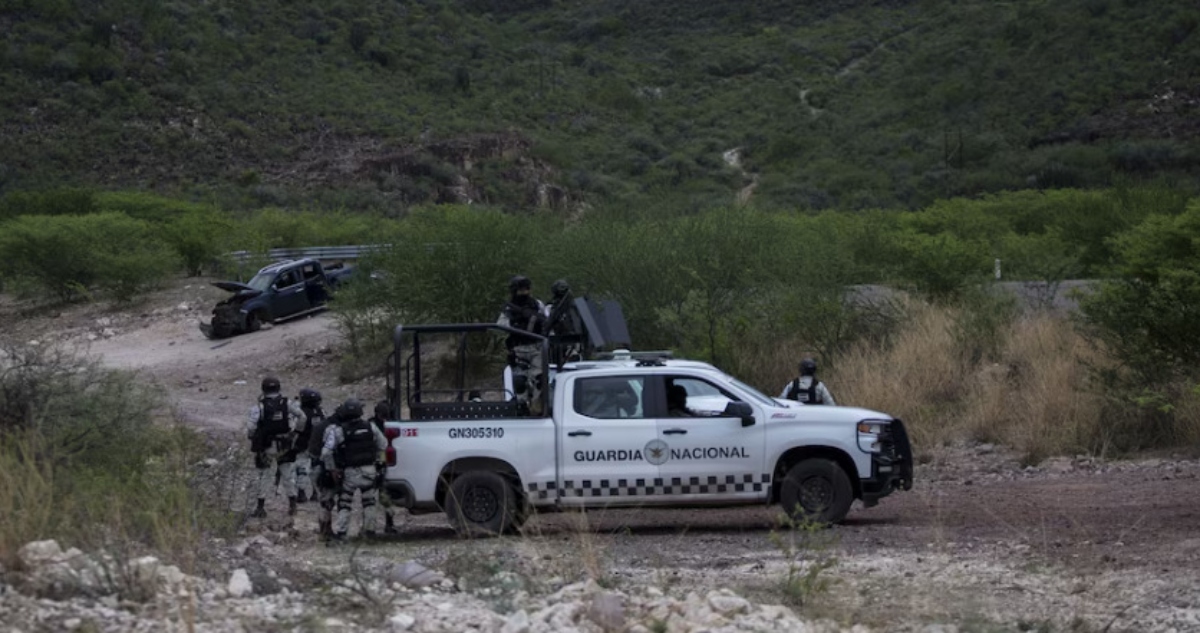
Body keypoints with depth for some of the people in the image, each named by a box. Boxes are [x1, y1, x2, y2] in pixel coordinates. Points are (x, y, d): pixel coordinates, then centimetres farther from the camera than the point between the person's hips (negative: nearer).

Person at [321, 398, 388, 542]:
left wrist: (332, 469, -9)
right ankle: (368, 529, 21)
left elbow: (326, 452, -20)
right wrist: (378, 460, 20)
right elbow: (383, 445, 9)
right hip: (369, 470, 3)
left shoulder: (337, 431, -14)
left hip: (349, 472, -3)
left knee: (344, 503, 7)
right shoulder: (370, 427, -3)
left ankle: (340, 532, 2)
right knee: (369, 501, 18)